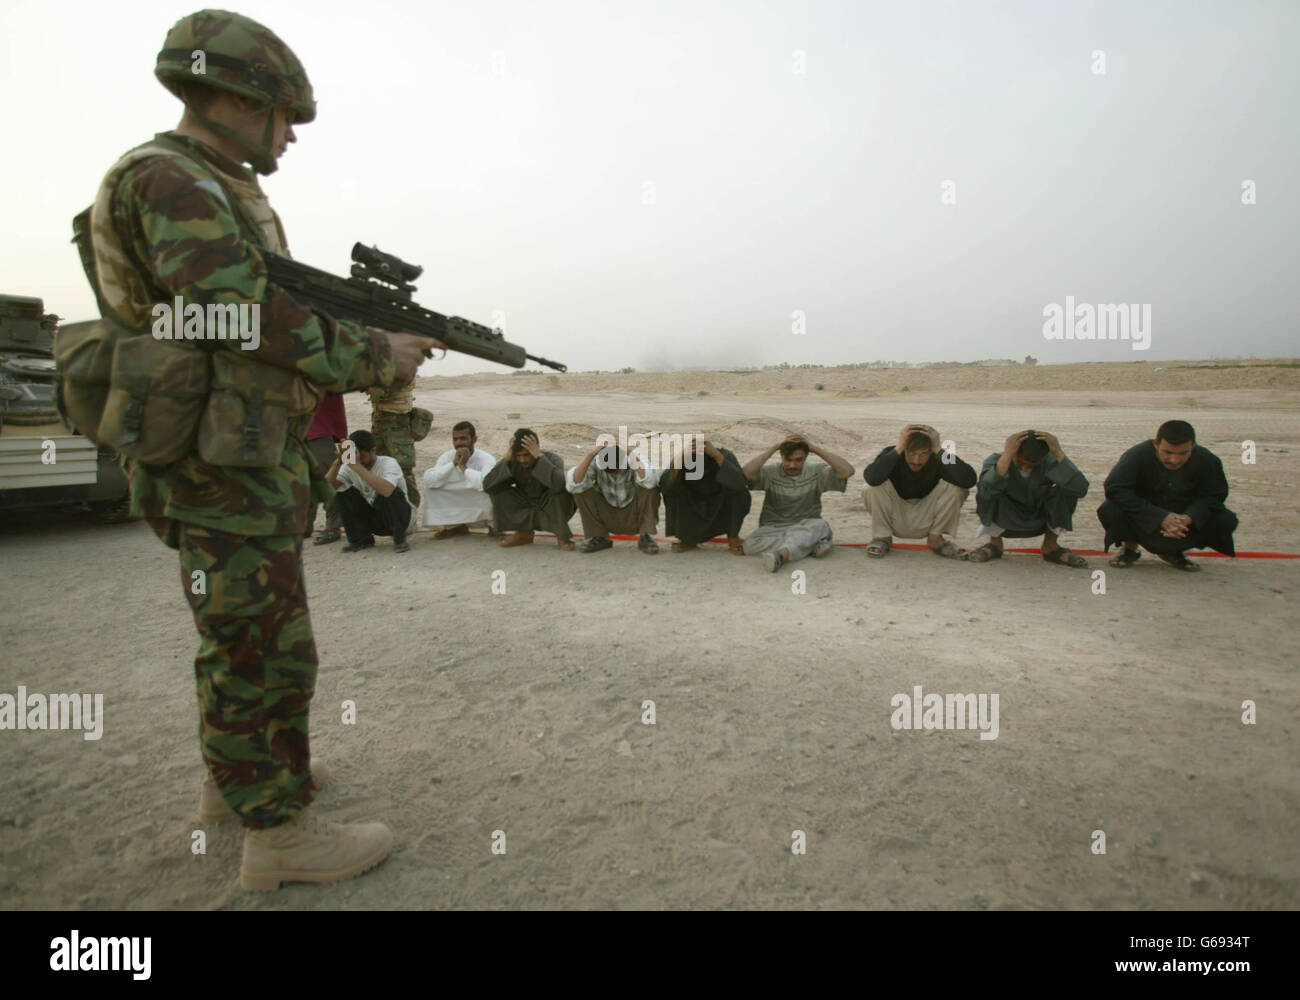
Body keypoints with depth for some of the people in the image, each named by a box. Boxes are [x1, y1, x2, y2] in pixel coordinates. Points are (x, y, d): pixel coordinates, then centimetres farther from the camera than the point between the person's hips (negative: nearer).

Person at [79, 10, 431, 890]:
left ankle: (232, 774, 37)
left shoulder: (225, 193, 18)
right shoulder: (170, 181, -13)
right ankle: (279, 833, 10)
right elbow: (251, 320, -24)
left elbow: (269, 319, 17)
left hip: (256, 460, 10)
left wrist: (381, 340, 7)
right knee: (266, 652, -3)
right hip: (222, 469, -10)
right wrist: (376, 356, -15)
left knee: (243, 635, 20)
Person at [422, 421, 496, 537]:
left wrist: (464, 467, -27)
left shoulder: (486, 458, -17)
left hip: (481, 512, -3)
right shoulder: (447, 457, -6)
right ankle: (455, 526, 3)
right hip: (455, 511, 3)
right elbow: (428, 480, -22)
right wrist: (453, 463, -26)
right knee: (430, 487, -16)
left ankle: (494, 526, -2)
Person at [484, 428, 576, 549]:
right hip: (527, 512, 4)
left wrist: (539, 456, -41)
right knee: (496, 488, -15)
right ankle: (524, 533, -3)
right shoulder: (513, 463, -11)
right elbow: (487, 484, -22)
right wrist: (506, 459, -30)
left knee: (562, 488, -34)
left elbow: (557, 483, -44)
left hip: (552, 511, -3)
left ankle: (562, 535, -11)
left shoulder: (552, 459, -20)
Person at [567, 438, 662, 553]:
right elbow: (572, 485, -37)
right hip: (608, 519, 2)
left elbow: (650, 481, -48)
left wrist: (630, 452, -48)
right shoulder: (595, 462, -20)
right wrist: (590, 455, -45)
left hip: (635, 517, -2)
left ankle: (645, 538, -17)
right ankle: (601, 538, -8)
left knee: (651, 486, -30)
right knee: (580, 488, -22)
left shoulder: (635, 461, -25)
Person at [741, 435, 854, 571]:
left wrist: (815, 449, -9)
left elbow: (848, 471, -10)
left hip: (806, 528, 0)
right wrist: (774, 447, -13)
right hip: (772, 528, 0)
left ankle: (782, 555, -55)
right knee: (750, 545, -31)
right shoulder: (770, 471, 3)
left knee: (820, 526, -35)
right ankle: (812, 544, -29)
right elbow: (747, 472, -17)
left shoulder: (816, 472, 5)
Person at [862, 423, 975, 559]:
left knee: (956, 486, -22)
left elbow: (969, 480, -36)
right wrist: (897, 449, -41)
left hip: (926, 521, 1)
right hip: (895, 519, -1)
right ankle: (883, 537, -8)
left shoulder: (937, 460, -18)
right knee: (876, 486, -29)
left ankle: (936, 538, -3)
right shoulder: (892, 454, -20)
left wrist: (939, 451, -36)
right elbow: (871, 478, -43)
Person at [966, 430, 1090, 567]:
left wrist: (1059, 453, -40)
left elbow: (1081, 489, -36)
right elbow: (985, 492, -47)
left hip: (1039, 523, 2)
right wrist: (1007, 455, -49)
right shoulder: (996, 461, -23)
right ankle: (995, 543, -6)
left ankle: (1050, 545, -2)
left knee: (1066, 489, -24)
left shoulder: (1050, 461, -18)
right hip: (1005, 523, -2)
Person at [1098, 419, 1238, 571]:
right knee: (1109, 512, -32)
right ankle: (1129, 548, 4)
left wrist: (1189, 518, -29)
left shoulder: (1208, 461, -16)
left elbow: (1215, 496, -7)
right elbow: (1116, 489, -30)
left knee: (1226, 521, -21)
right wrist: (1161, 517, -34)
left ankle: (1173, 552, 7)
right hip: (1144, 521, -3)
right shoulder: (1137, 455, -25)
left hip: (1185, 517, 3)